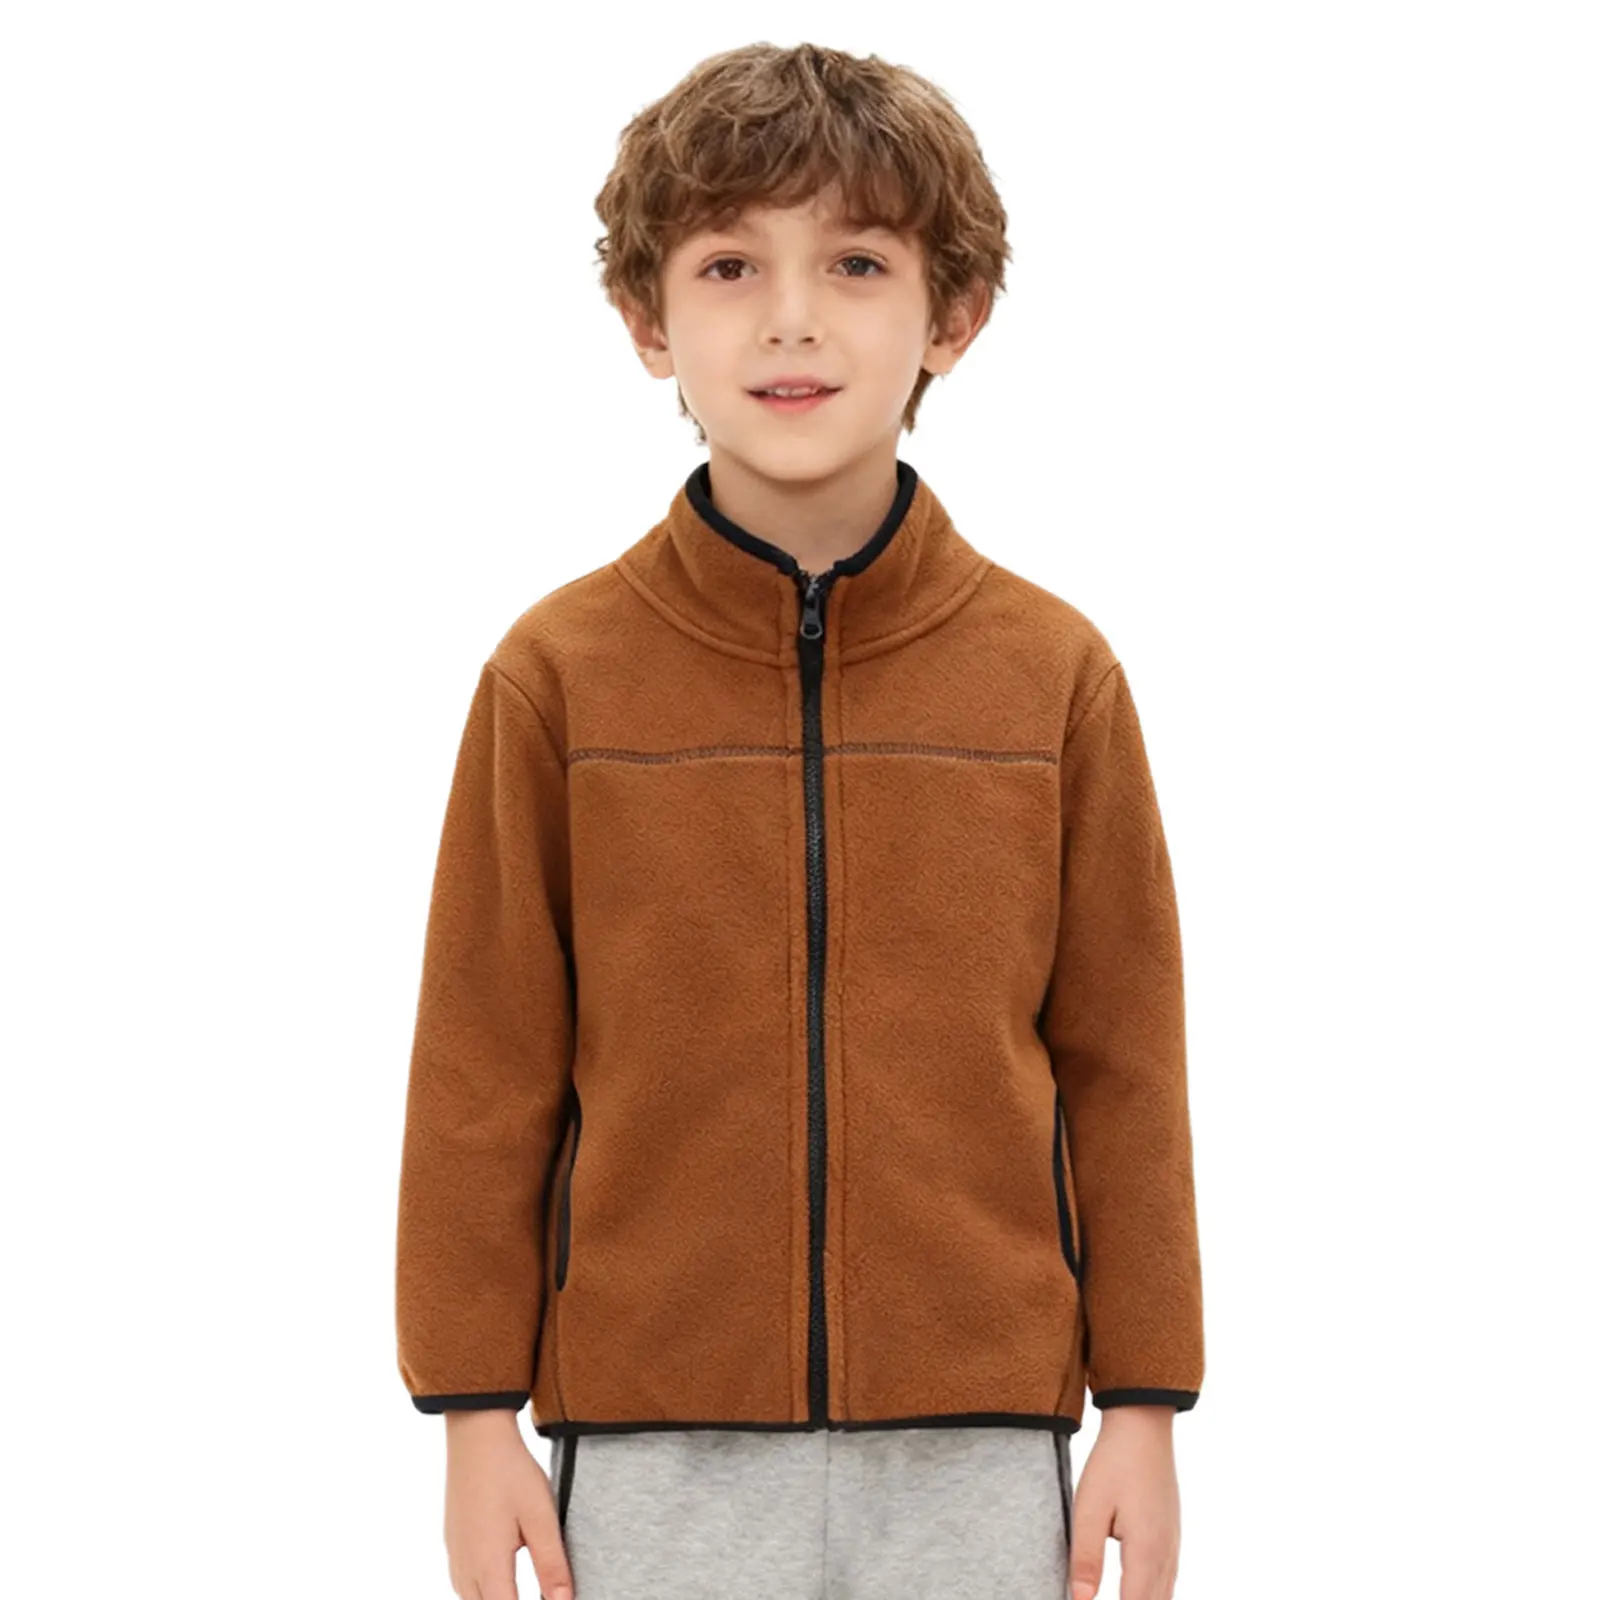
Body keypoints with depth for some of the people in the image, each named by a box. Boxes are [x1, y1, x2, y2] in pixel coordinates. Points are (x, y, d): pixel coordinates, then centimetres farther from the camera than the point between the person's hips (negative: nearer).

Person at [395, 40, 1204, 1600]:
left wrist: (1144, 1407, 4)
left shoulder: (1055, 674, 2)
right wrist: (477, 1413, 1)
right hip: (660, 1447, 0)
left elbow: (1120, 1062, 5)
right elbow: (482, 1074, 2)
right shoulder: (558, 676, -1)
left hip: (975, 1448, 1)